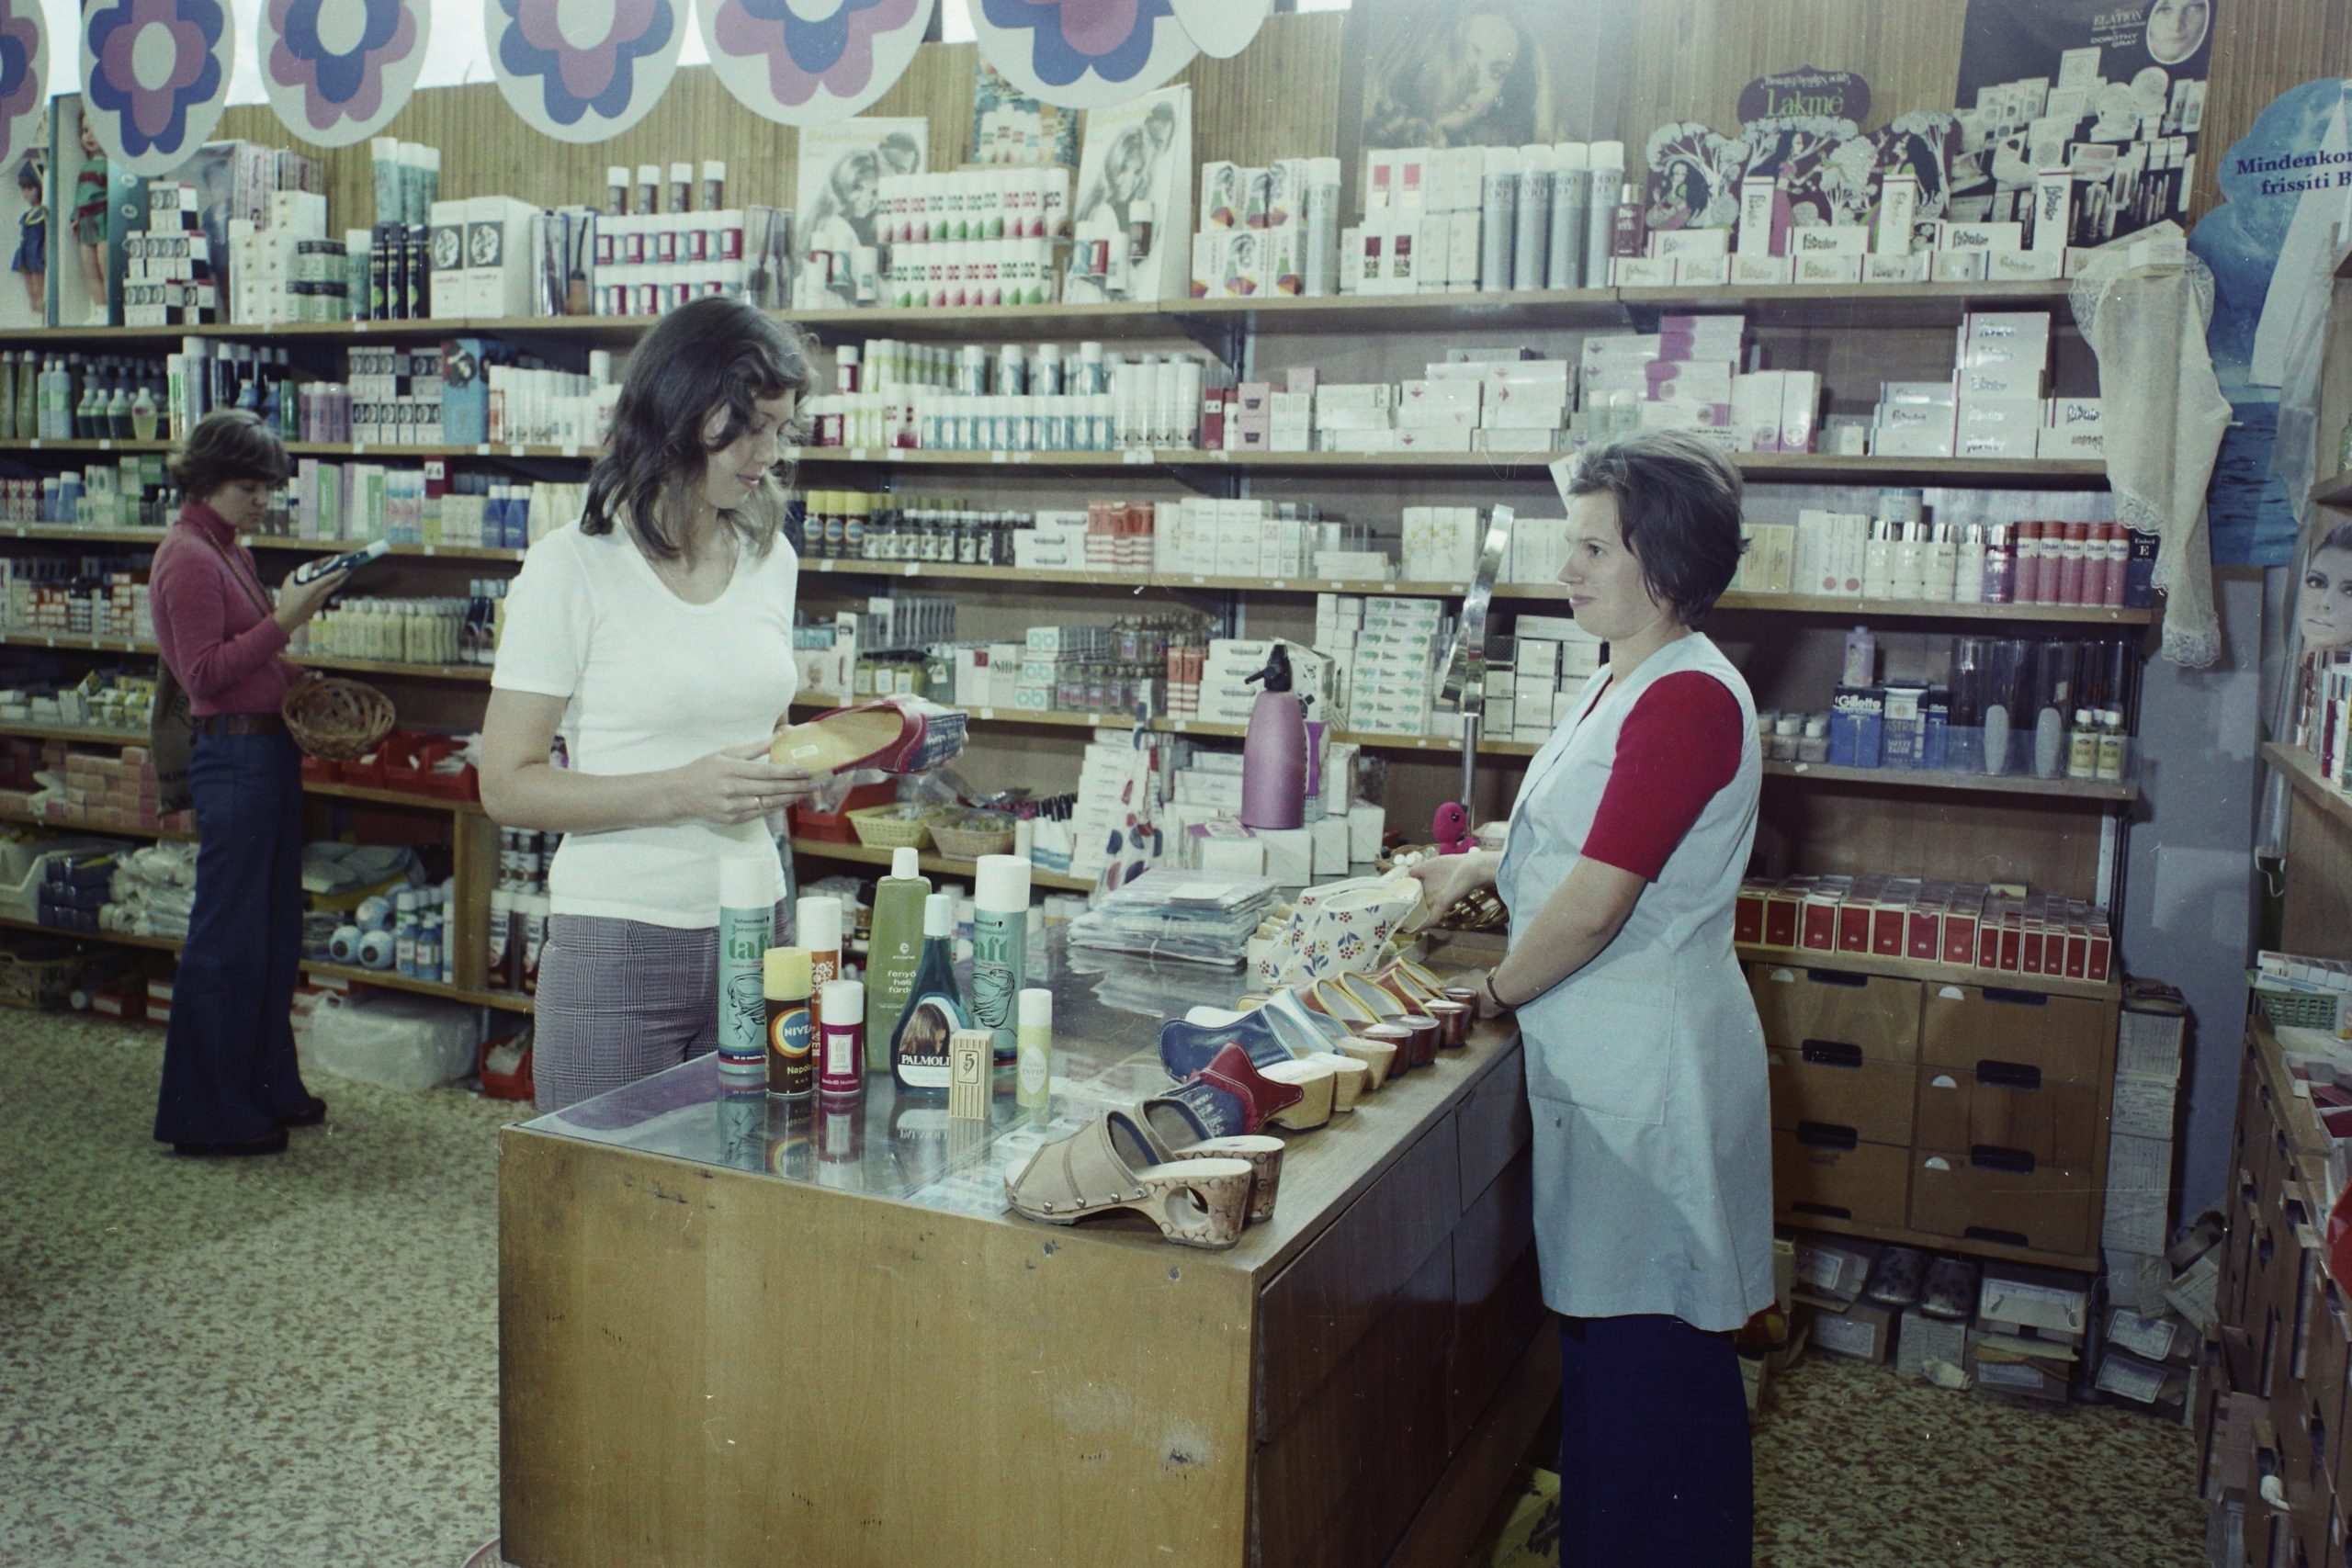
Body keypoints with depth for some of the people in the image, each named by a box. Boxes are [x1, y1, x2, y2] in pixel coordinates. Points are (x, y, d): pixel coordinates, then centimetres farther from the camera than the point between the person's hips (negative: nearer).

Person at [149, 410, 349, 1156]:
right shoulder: (188, 556, -12)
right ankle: (206, 1115, 7)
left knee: (276, 932, 16)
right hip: (233, 755, -10)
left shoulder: (228, 551, 16)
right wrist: (283, 622, -20)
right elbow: (205, 674, -18)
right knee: (228, 939, -3)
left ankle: (269, 1088, 27)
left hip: (268, 751, 10)